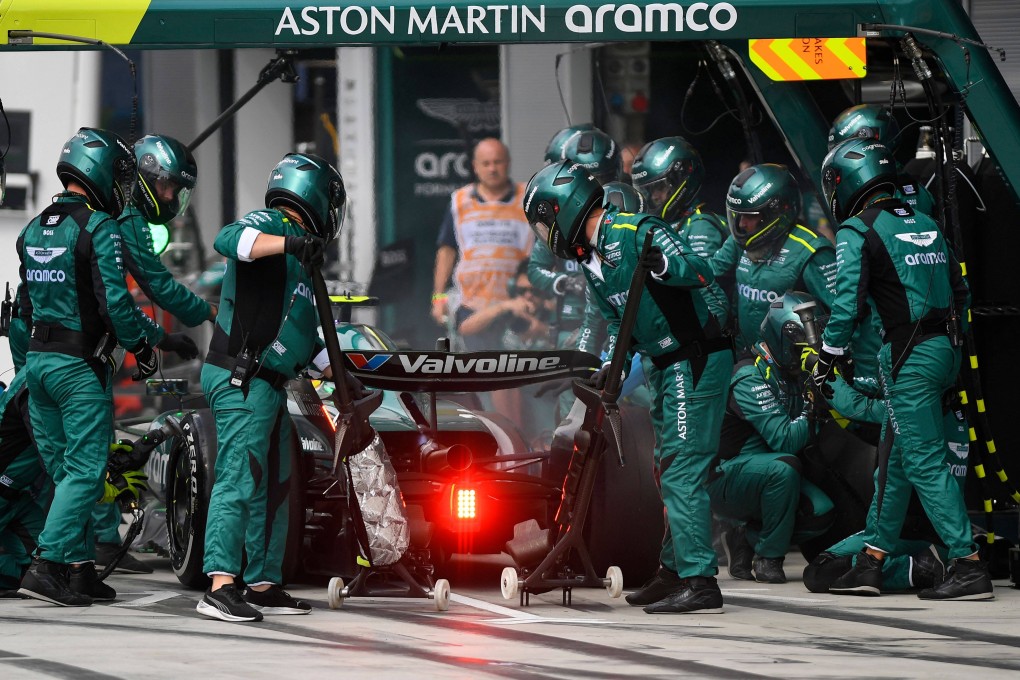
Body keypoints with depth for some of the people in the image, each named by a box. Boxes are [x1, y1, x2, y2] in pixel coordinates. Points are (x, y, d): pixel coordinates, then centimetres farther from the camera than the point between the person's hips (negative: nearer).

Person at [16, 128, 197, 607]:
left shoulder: (34, 230, 12)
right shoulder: (99, 229, -13)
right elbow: (115, 303, -19)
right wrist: (152, 342, -5)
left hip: (37, 360, 8)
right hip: (79, 367, -8)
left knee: (64, 472, 11)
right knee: (85, 472, -6)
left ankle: (79, 570, 11)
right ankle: (46, 567, -15)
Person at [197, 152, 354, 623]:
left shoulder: (296, 261, 24)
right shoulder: (270, 224, -6)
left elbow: (302, 336, 31)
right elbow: (228, 241, -30)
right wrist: (287, 243, -43)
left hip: (267, 385, 10)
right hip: (242, 382, -10)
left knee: (273, 485, 15)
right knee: (239, 479, -17)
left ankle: (264, 585, 22)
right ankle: (221, 587, -25)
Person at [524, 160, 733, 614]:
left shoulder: (638, 233, -15)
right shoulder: (590, 261, 14)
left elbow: (702, 273, -26)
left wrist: (666, 266, -45)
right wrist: (611, 367, 5)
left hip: (696, 363, -10)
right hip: (666, 367, 10)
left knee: (681, 473, -15)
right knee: (671, 473, 18)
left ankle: (699, 583, -18)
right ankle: (676, 572, 29)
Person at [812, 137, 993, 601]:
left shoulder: (857, 232, -7)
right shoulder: (925, 224, 16)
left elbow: (847, 304, -14)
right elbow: (959, 292, 19)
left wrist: (825, 362, -5)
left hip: (908, 355, -8)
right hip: (943, 351, 8)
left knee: (925, 464, -8)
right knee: (895, 461, 15)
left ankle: (969, 568, -14)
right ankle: (870, 564, 19)